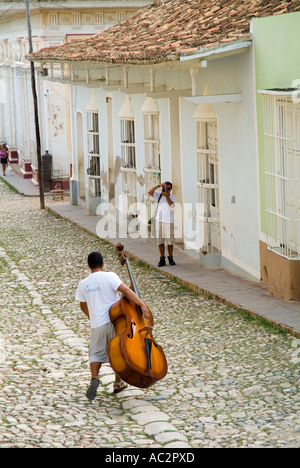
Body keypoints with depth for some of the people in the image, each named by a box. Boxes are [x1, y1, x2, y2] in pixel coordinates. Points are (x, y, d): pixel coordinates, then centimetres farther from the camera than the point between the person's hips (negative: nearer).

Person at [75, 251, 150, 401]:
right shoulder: (109, 276, -7)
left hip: (97, 324, 2)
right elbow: (125, 290, -20)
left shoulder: (83, 284, 5)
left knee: (96, 353, 13)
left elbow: (83, 306, 17)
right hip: (115, 321, -2)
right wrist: (142, 304, -24)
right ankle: (118, 383, 23)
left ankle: (94, 378, -13)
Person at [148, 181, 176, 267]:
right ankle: (162, 259, 6)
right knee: (160, 240, 1)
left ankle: (170, 258, 12)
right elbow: (149, 192, -4)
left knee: (170, 241, 0)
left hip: (169, 221, -1)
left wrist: (166, 196, -19)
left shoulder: (173, 197, 9)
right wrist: (159, 185, -11)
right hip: (159, 220, 1)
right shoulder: (158, 195, 11)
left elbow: (172, 205, -11)